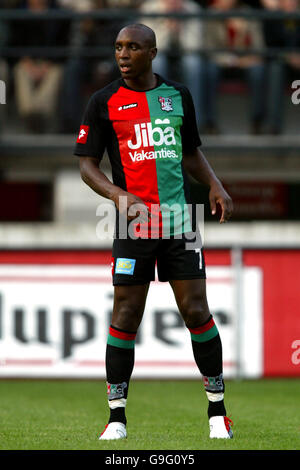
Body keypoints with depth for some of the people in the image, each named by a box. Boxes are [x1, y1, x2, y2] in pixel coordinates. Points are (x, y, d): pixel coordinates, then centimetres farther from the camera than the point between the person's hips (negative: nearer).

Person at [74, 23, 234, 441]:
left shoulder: (179, 95, 10)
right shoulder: (104, 102, 0)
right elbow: (87, 164, -1)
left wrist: (215, 185, 4)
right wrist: (118, 194, -19)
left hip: (180, 222, 2)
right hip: (134, 224, -2)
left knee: (196, 312, 0)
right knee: (125, 318, -3)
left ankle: (217, 411, 10)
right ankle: (117, 417, 6)